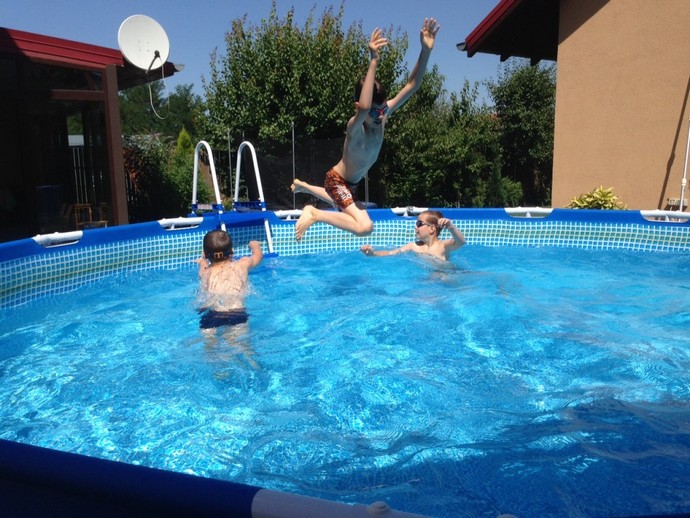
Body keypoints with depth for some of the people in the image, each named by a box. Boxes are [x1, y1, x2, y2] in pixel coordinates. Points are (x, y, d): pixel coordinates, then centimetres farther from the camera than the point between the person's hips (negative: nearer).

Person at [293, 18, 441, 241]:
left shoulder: (383, 115, -15)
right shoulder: (355, 127, -35)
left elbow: (412, 85, -20)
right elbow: (364, 107, -60)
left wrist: (426, 51, -34)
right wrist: (373, 61, -62)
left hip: (349, 182, 8)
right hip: (336, 179, -8)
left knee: (342, 205, 40)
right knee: (365, 226, -29)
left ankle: (303, 186, 58)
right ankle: (314, 214, -13)